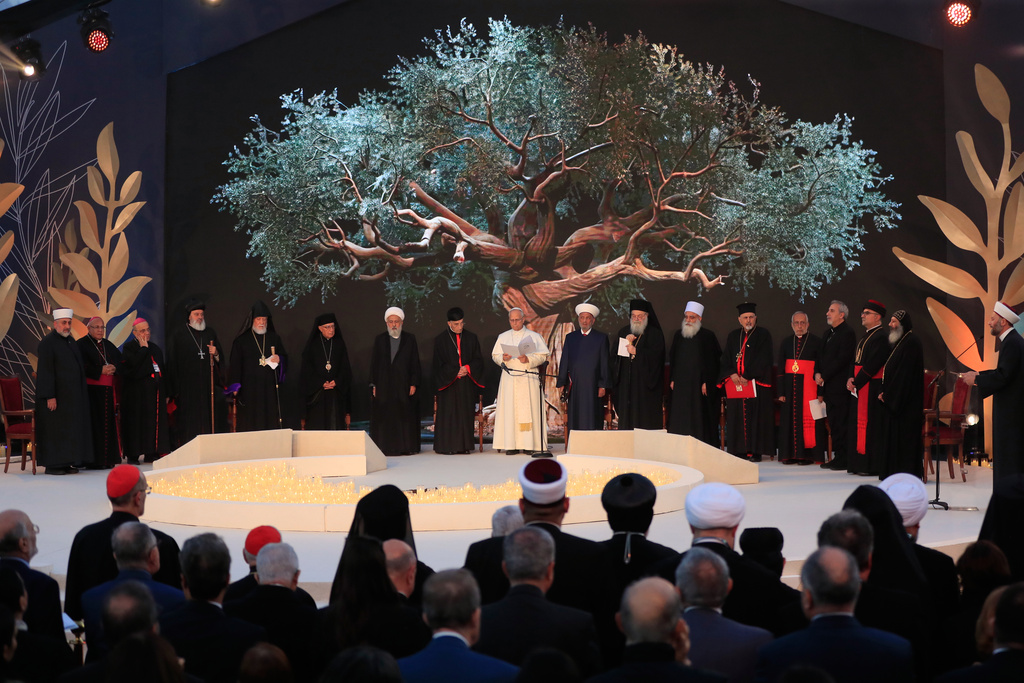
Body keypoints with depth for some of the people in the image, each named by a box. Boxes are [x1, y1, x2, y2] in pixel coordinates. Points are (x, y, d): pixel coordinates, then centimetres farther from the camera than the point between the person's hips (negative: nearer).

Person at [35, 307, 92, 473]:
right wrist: (50, 396, -21)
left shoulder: (71, 341, 13)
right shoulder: (47, 343, -11)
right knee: (55, 429, -4)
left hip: (72, 396, 8)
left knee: (71, 428, 8)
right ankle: (52, 465, 1)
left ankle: (65, 463, 14)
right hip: (56, 396, -8)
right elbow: (45, 371, -16)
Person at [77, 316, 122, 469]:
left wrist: (113, 368, -5)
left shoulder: (108, 345, 18)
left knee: (108, 423, 4)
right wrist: (100, 370, -16)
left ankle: (108, 459, 8)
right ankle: (94, 460, -6)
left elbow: (119, 360, 15)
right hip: (91, 389, -6)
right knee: (94, 424, -8)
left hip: (108, 390, 6)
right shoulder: (82, 344, -1)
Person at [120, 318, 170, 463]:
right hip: (138, 392, -6)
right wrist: (143, 348, -11)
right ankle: (134, 454, -3)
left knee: (156, 421, 3)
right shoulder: (129, 348, -2)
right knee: (138, 421, -6)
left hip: (156, 391, 6)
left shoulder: (155, 349, 18)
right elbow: (133, 364, -21)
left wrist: (165, 393, 12)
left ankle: (152, 453, 6)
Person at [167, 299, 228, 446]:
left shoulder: (210, 332, 15)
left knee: (209, 420, -1)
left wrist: (216, 354, -6)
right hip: (187, 387, -4)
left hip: (208, 384, 4)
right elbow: (173, 361, -1)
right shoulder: (179, 333, 3)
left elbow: (221, 359, 18)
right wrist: (175, 388, -7)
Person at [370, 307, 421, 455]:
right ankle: (385, 447, 0)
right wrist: (374, 385, 0)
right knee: (384, 418, -2)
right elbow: (374, 364, 7)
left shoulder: (410, 339, 7)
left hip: (404, 386, 0)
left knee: (405, 417, -1)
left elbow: (415, 363, 5)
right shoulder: (380, 340, 9)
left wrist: (414, 384, -4)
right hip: (384, 386, 0)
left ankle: (406, 447, 4)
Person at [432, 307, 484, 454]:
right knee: (449, 413, -5)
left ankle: (464, 445, 4)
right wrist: (455, 372, -11)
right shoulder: (441, 340, 1)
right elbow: (439, 365, -1)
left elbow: (478, 360, 6)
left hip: (467, 385, 2)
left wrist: (468, 368, -13)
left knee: (466, 413, 1)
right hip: (448, 382, -2)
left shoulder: (471, 338, 8)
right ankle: (447, 446, -4)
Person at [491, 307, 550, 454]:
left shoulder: (534, 336, 8)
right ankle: (511, 445, -4)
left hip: (528, 380, -2)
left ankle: (529, 444, -5)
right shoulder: (503, 337, 15)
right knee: (509, 410, -4)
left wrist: (528, 359, -16)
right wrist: (503, 358, -10)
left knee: (529, 410, -7)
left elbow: (542, 356, 1)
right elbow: (495, 356, 12)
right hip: (509, 378, 2)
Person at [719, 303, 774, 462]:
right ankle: (739, 450, 5)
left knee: (755, 417, -6)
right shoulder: (733, 336, 17)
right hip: (735, 383, 4)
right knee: (736, 417, 1)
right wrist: (731, 374, -8)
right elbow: (725, 359, 11)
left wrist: (747, 376, -13)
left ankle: (754, 451, -5)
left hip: (756, 383, -4)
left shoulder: (763, 335, 3)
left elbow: (763, 360, -6)